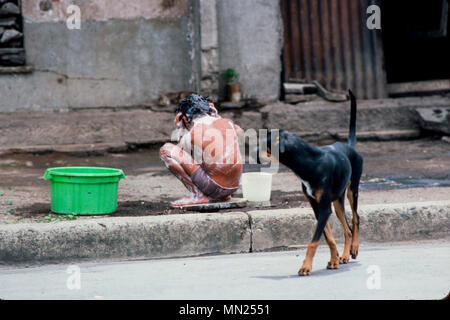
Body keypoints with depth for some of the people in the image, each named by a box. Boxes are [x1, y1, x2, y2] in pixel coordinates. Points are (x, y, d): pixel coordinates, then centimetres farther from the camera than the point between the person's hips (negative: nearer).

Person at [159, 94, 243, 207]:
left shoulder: (189, 136, -8)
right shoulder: (228, 123, 5)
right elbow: (240, 132, 31)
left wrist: (180, 131, 17)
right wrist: (217, 116, 29)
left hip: (214, 187, -6)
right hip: (234, 187, 6)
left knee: (165, 149, -5)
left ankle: (197, 195, -6)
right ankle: (223, 195, 19)